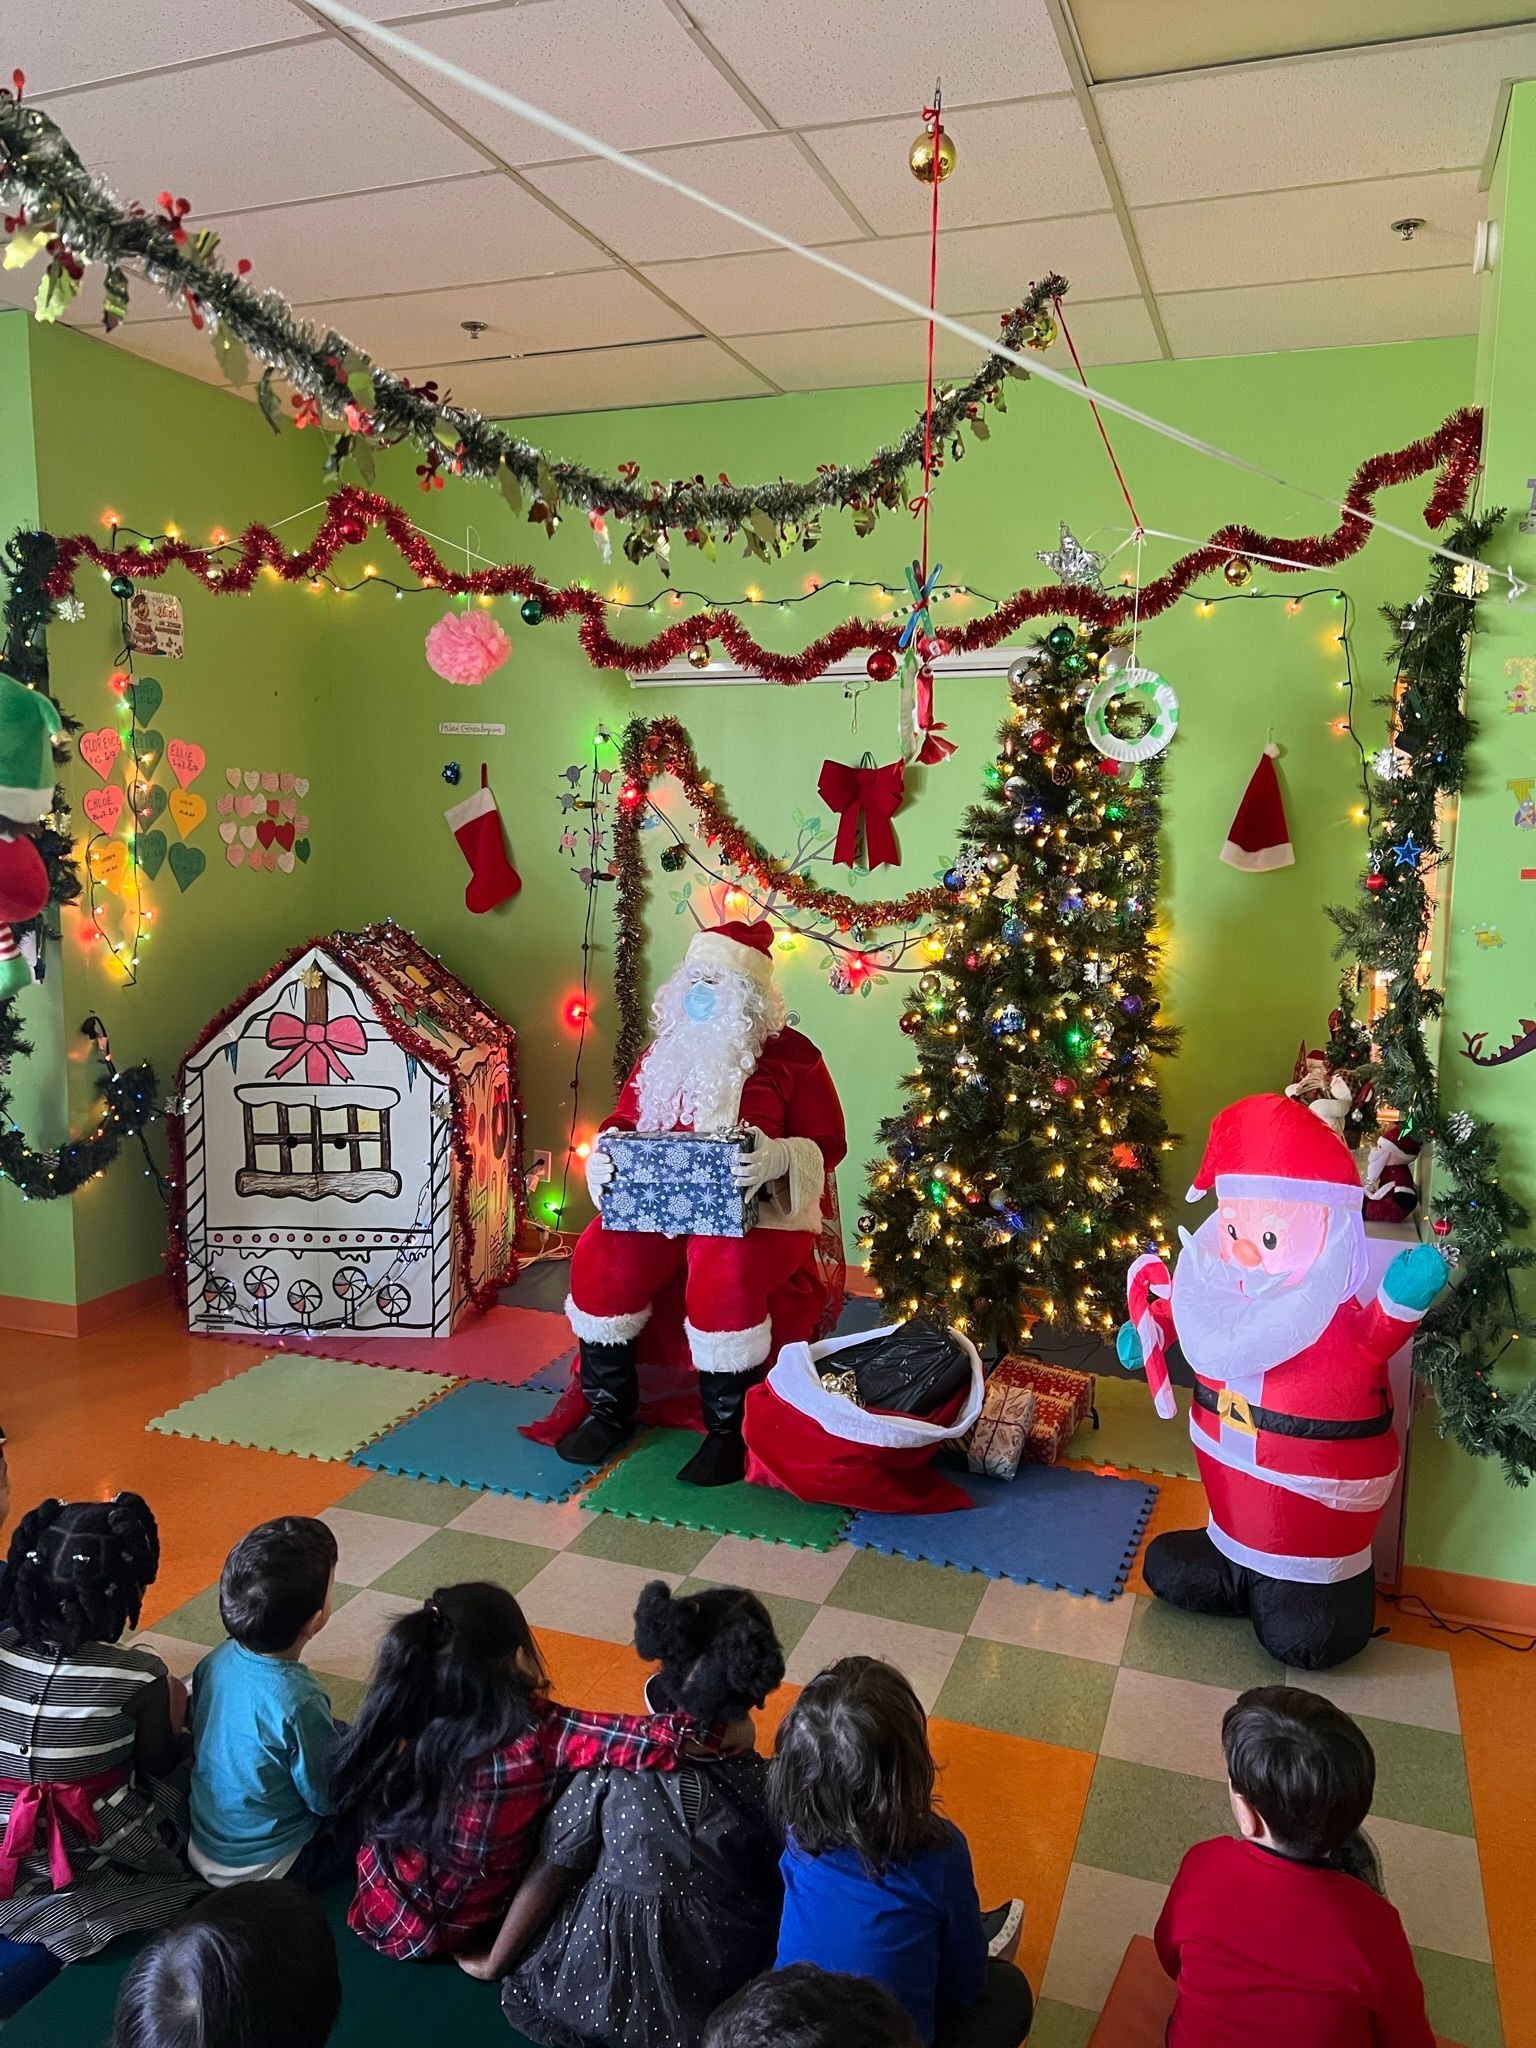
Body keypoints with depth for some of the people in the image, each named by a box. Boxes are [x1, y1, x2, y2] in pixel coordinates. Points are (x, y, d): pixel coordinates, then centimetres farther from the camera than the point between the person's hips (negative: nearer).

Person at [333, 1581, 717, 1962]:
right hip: (466, 1930, -3)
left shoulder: (397, 1722, -24)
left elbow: (352, 1809, -5)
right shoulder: (537, 1735, -34)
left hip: (384, 1917, 3)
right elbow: (655, 1740, -36)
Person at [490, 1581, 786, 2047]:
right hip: (712, 2010, -2)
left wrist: (494, 1963, 6)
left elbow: (548, 1875, -10)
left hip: (597, 1987, 3)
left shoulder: (613, 1764, -21)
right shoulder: (770, 1787, -23)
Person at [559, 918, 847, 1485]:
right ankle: (609, 1409, 0)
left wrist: (776, 1157, -25)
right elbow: (625, 1122, 17)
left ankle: (728, 1431, -13)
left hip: (759, 1210, -4)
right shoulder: (668, 1048, 12)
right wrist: (604, 1157, -6)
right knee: (600, 1257, -23)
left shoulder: (791, 1056, -2)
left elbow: (826, 1146, -3)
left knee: (724, 1272, -36)